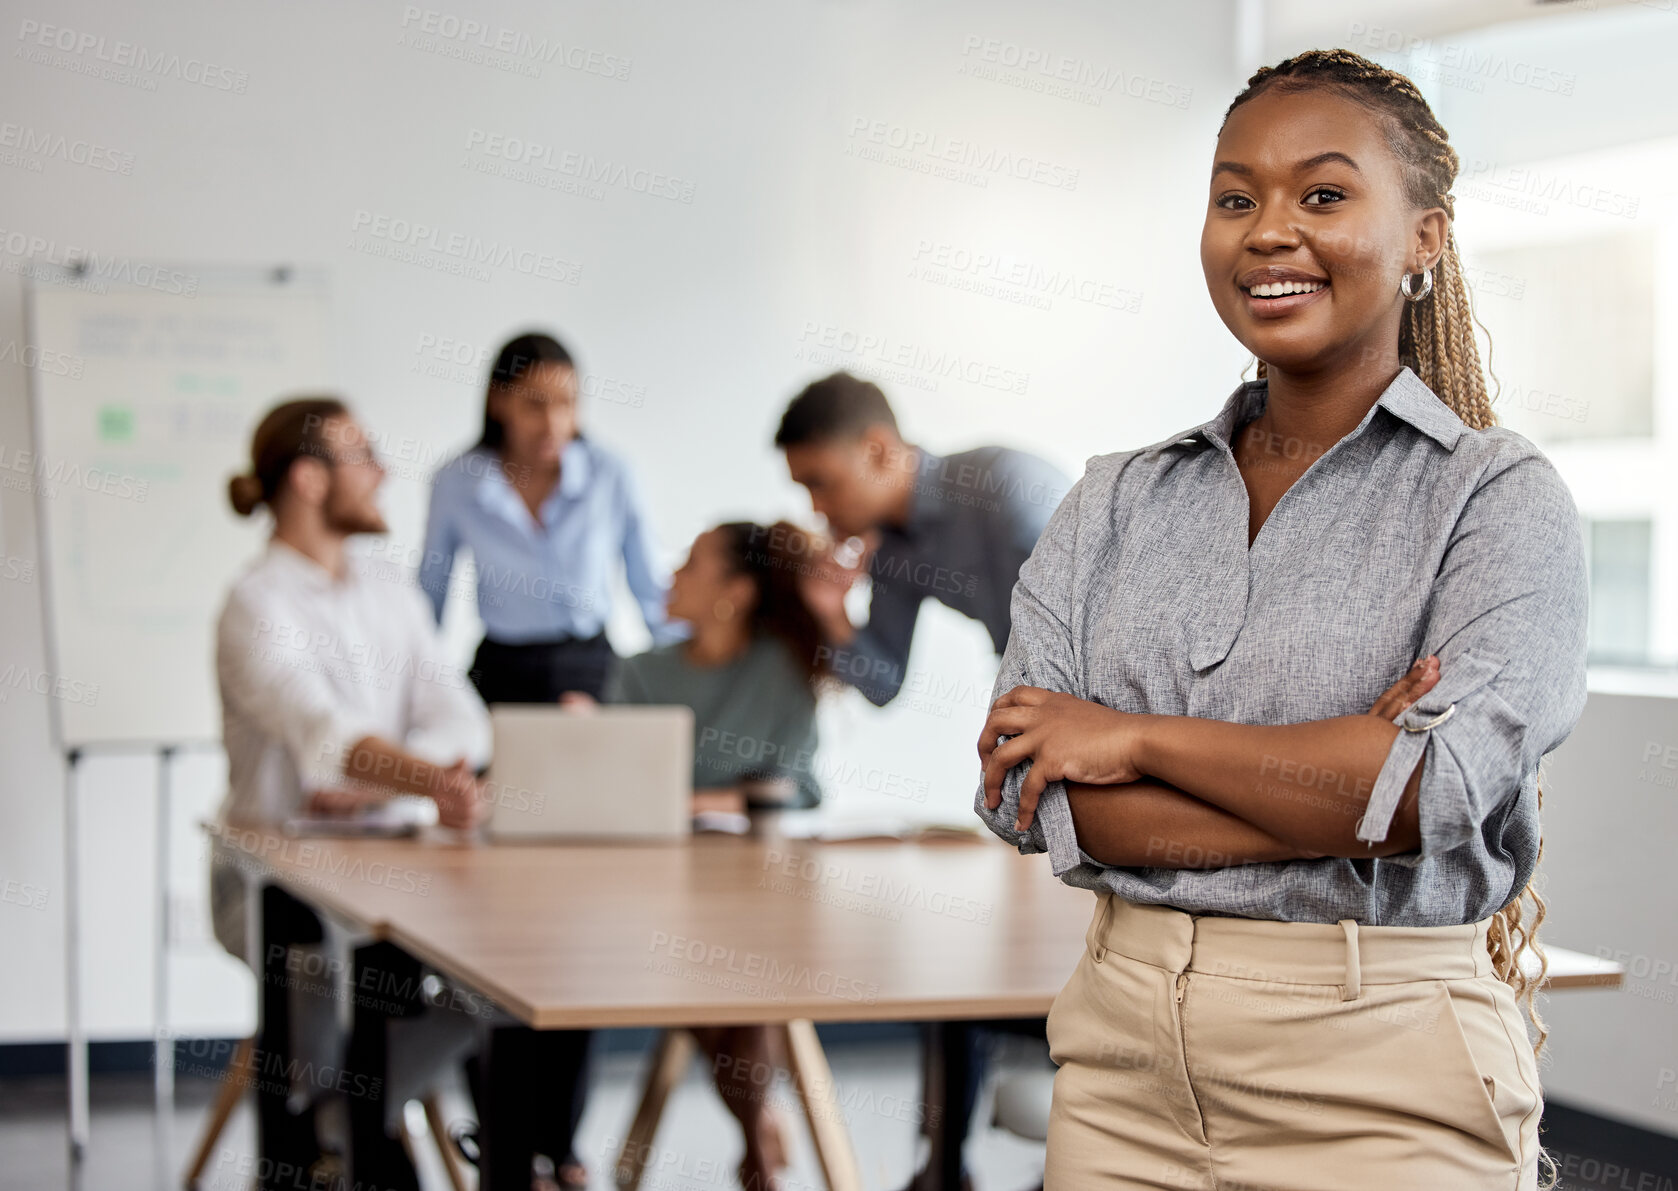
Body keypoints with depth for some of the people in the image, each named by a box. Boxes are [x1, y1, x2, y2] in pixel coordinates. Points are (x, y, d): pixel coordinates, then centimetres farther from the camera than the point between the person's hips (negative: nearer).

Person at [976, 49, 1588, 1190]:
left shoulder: (1496, 494, -4)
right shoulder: (1114, 503, 7)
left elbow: (1446, 785, -19)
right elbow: (1022, 785, -5)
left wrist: (1138, 737, -10)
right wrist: (1342, 792, -15)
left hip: (1382, 1090, -3)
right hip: (1123, 1060, 4)